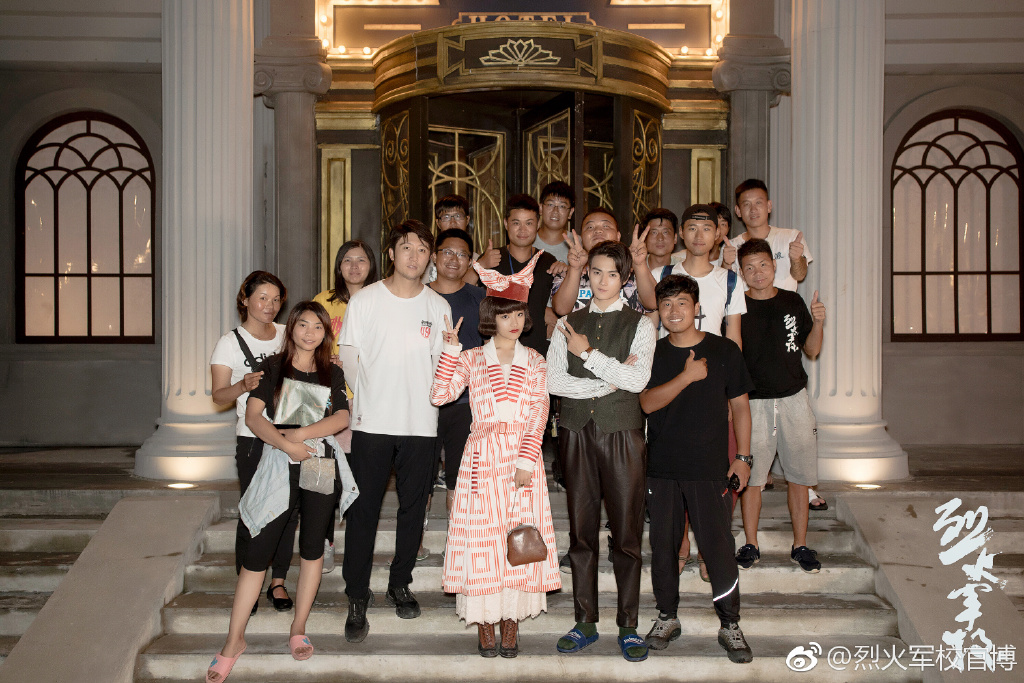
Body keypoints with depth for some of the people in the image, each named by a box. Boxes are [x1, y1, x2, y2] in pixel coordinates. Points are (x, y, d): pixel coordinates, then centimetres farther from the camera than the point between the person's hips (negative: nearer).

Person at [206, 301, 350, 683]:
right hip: (279, 465, -2)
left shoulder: (333, 374, 10)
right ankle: (234, 641, 5)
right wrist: (286, 444, -20)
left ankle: (298, 630, 22)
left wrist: (301, 433, -15)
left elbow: (342, 418, -4)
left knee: (312, 548, 8)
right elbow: (253, 416, -6)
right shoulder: (273, 368, 6)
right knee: (257, 552, -4)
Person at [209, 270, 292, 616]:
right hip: (253, 438, -3)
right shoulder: (230, 342, 0)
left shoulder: (288, 335, 11)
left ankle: (278, 582, 15)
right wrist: (244, 385, -23)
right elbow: (219, 395, -3)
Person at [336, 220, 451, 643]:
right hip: (371, 421, -2)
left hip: (420, 422, 2)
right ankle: (357, 599, 6)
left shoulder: (438, 306, 8)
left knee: (413, 507, 8)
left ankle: (400, 585, 25)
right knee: (363, 509, -3)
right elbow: (348, 354, 4)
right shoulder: (365, 300, 3)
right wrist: (352, 406, -1)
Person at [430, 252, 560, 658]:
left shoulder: (534, 362, 9)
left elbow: (539, 413, 0)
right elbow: (439, 395, -6)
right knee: (481, 535, -1)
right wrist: (450, 351, -12)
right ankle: (484, 623, 10)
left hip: (523, 455, 1)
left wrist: (527, 459, -11)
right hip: (482, 455, -1)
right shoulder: (471, 359, 6)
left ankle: (511, 624, 11)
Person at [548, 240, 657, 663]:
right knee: (581, 531, 7)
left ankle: (628, 627, 11)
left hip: (621, 434, -2)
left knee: (627, 533, 1)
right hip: (577, 433, 2)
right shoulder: (569, 324, 10)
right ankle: (585, 623, 18)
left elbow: (637, 379, -11)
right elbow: (552, 380, -2)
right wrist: (607, 383, -10)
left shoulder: (639, 324, 4)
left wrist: (588, 353, -8)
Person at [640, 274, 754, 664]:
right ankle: (667, 617, 25)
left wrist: (743, 457, 1)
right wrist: (687, 376, -18)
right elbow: (647, 402, -8)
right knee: (663, 544, 9)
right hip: (662, 468, 2)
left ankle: (730, 625, 11)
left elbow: (740, 406, 6)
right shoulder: (652, 354, 6)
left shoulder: (724, 351, 2)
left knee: (718, 546, -4)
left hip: (710, 467, -2)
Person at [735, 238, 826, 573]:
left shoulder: (793, 302, 7)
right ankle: (750, 546, 14)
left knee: (799, 476, 6)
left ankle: (800, 545, 18)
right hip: (753, 402, -2)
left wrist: (818, 323, -6)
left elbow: (811, 350, 10)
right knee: (751, 476, 0)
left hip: (793, 398, 2)